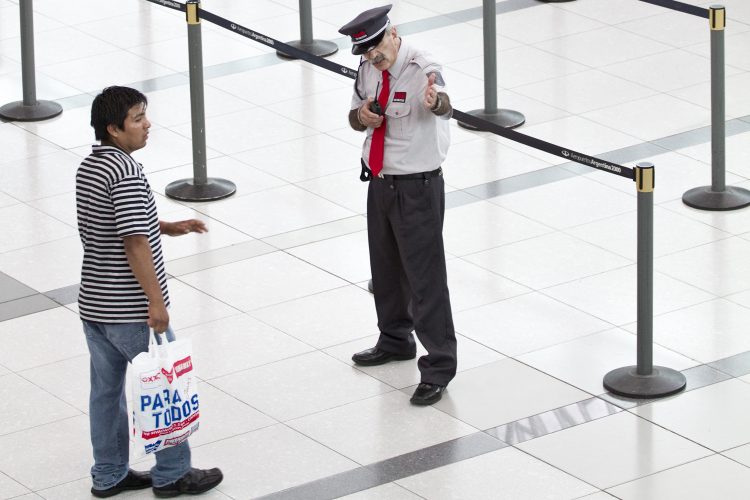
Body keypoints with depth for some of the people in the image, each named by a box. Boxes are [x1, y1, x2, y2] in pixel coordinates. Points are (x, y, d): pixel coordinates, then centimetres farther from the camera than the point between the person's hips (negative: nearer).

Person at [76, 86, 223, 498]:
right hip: (129, 310, -9)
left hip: (93, 305, 9)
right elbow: (135, 243, -25)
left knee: (106, 388, 16)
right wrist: (156, 301, -21)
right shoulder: (126, 173, -22)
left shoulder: (89, 166, 7)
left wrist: (167, 228, 18)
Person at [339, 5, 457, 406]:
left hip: (417, 188, -8)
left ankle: (439, 366, 4)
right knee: (385, 268, 22)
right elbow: (355, 116, 15)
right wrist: (363, 116, -10)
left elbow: (444, 105, -45)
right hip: (380, 181, 8)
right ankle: (395, 340, 42)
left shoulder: (422, 69, -23)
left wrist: (436, 100, -70)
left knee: (425, 275, -4)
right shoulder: (368, 69, 0)